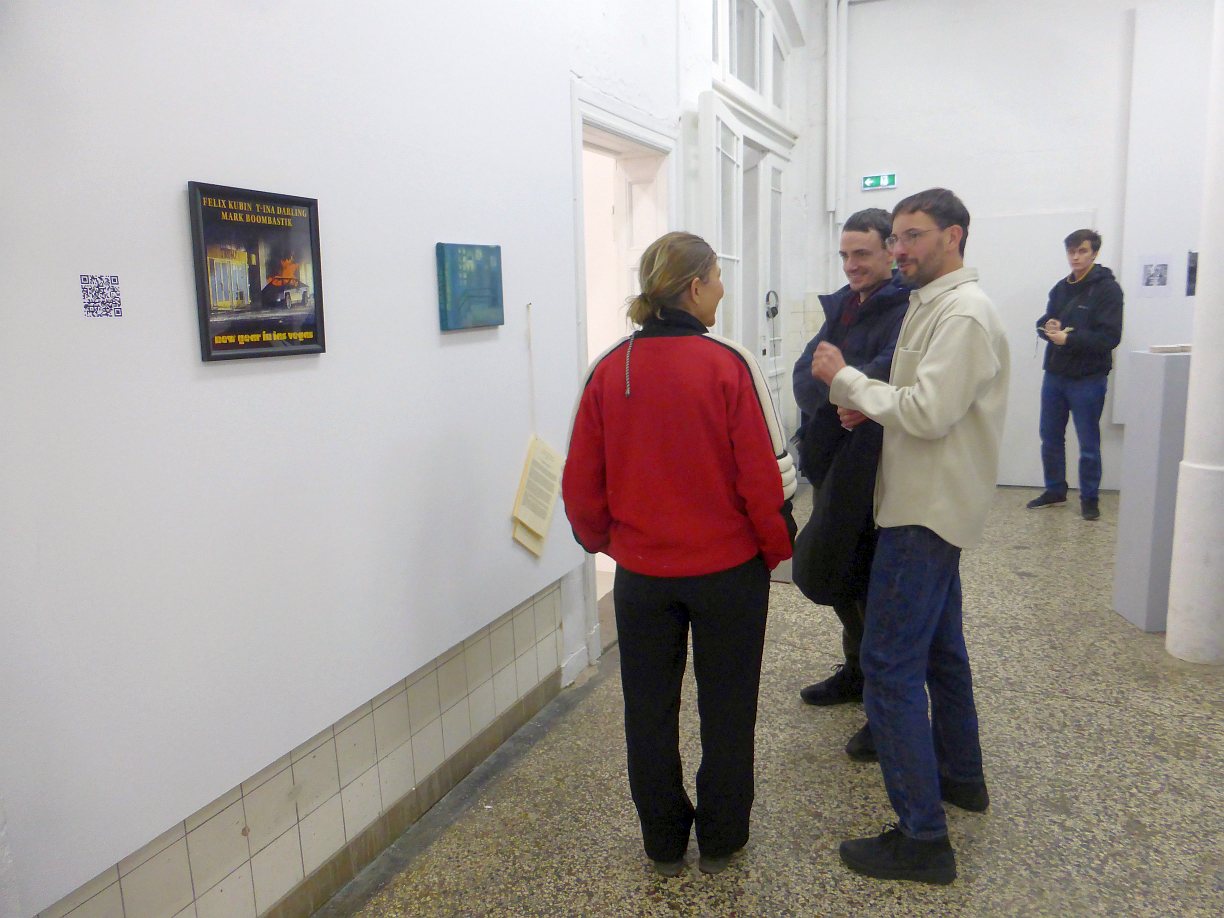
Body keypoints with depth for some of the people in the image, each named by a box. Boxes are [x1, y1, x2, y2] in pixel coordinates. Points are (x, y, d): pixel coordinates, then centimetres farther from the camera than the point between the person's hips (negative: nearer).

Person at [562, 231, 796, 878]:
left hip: (641, 572, 3)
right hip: (728, 568, -2)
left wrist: (601, 537, 16)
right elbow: (765, 473, -13)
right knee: (726, 707, 16)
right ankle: (721, 840, 32)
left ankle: (664, 843, 32)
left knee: (649, 710, 17)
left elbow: (580, 480, -2)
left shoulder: (608, 371, -6)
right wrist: (776, 546, 4)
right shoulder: (729, 366, -15)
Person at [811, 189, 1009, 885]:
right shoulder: (934, 305, 14)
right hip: (931, 505, 11)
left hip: (928, 512, -11)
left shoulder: (964, 315, -17)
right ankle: (961, 775, 40)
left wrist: (847, 378, -17)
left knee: (891, 665, -9)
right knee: (939, 644, 22)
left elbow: (928, 413, -27)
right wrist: (869, 404, 1)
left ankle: (922, 838, -1)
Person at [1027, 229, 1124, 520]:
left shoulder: (1107, 288, -8)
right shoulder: (1061, 287, 11)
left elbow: (1110, 336, -15)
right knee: (1050, 437, 13)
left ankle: (1090, 497, 15)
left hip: (1088, 378, -6)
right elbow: (1043, 322, 12)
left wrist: (1068, 338, -20)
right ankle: (1055, 490, 27)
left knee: (1088, 443, 3)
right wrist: (1049, 327, -11)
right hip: (1055, 374, 6)